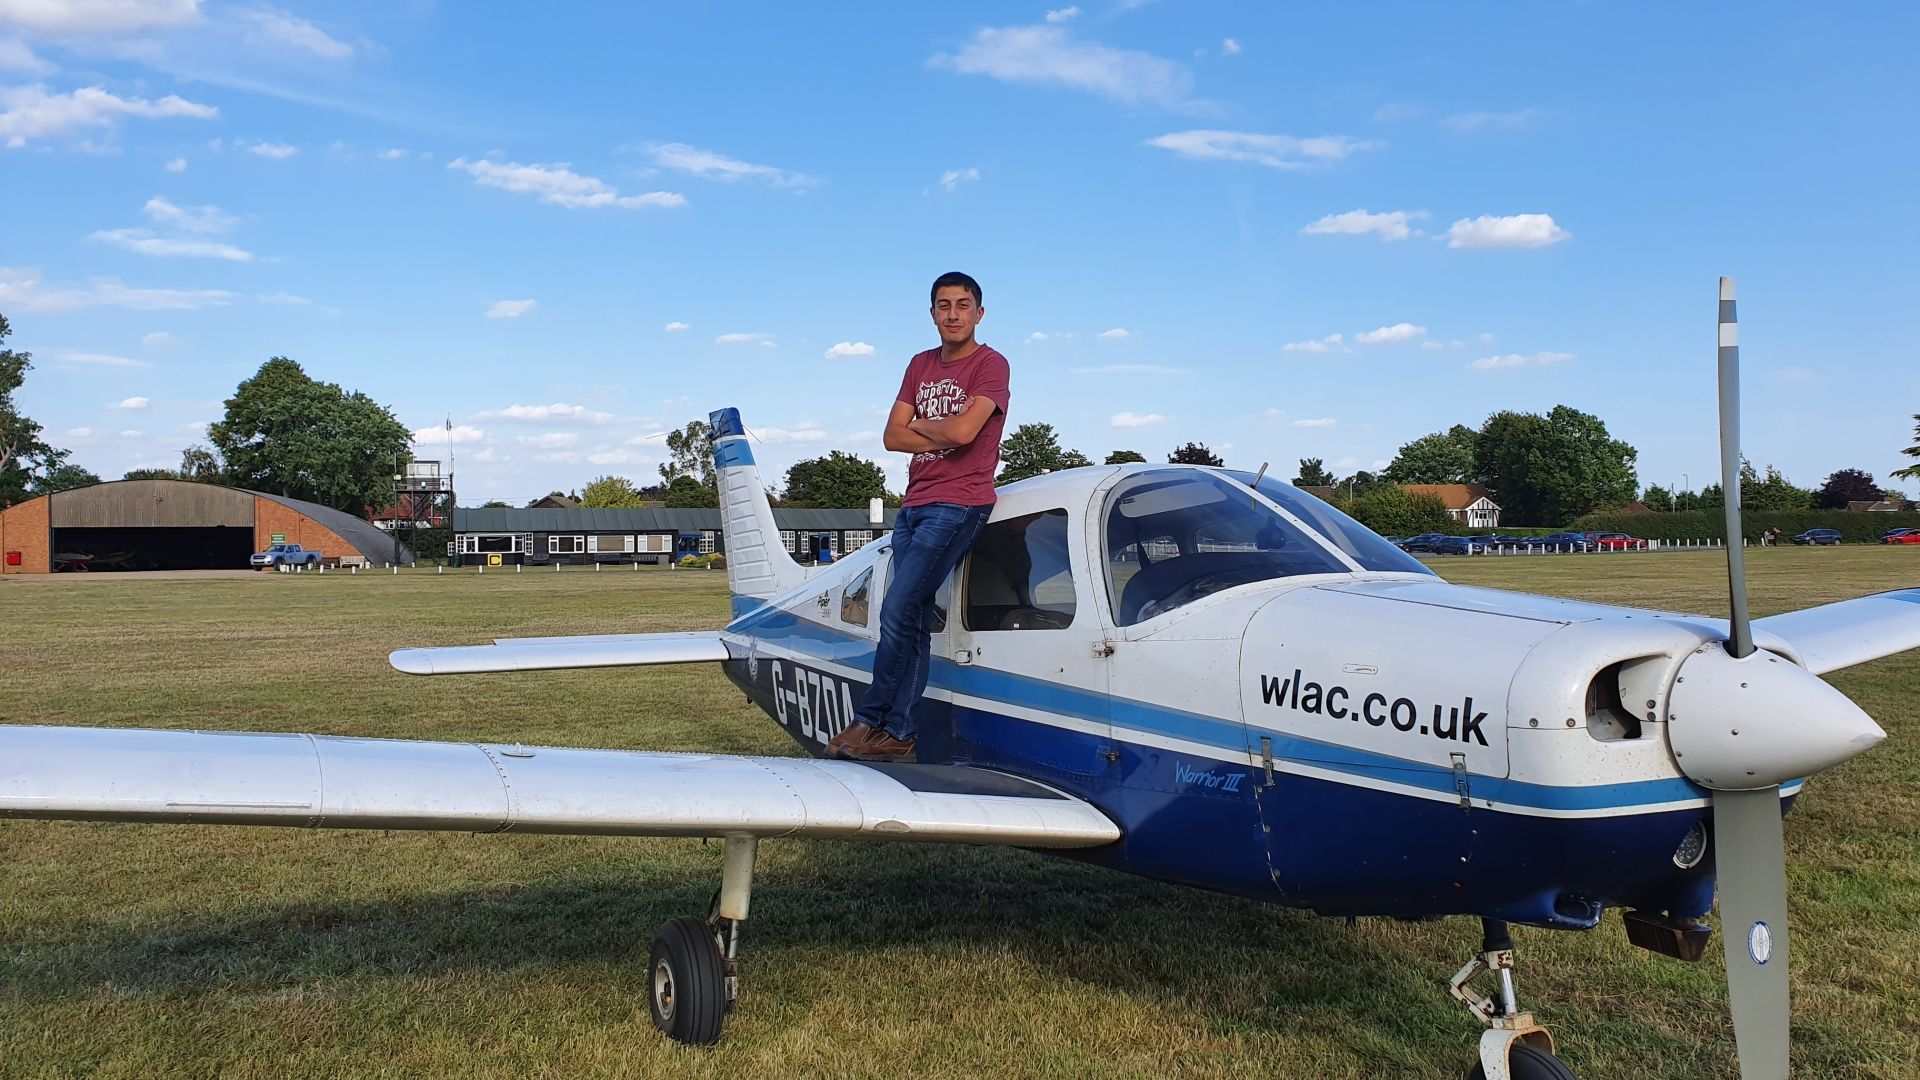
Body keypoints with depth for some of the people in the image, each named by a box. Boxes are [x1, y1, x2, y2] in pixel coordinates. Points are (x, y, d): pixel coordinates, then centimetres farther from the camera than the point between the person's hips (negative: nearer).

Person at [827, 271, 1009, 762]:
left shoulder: (990, 365, -3)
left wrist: (921, 424, 1)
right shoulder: (921, 365, 18)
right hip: (914, 505, 7)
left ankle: (871, 719, -3)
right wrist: (942, 436, -5)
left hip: (957, 505, -7)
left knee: (898, 613, -12)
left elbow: (963, 431, -18)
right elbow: (893, 436, 9)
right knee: (915, 621, 3)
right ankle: (897, 733, 3)